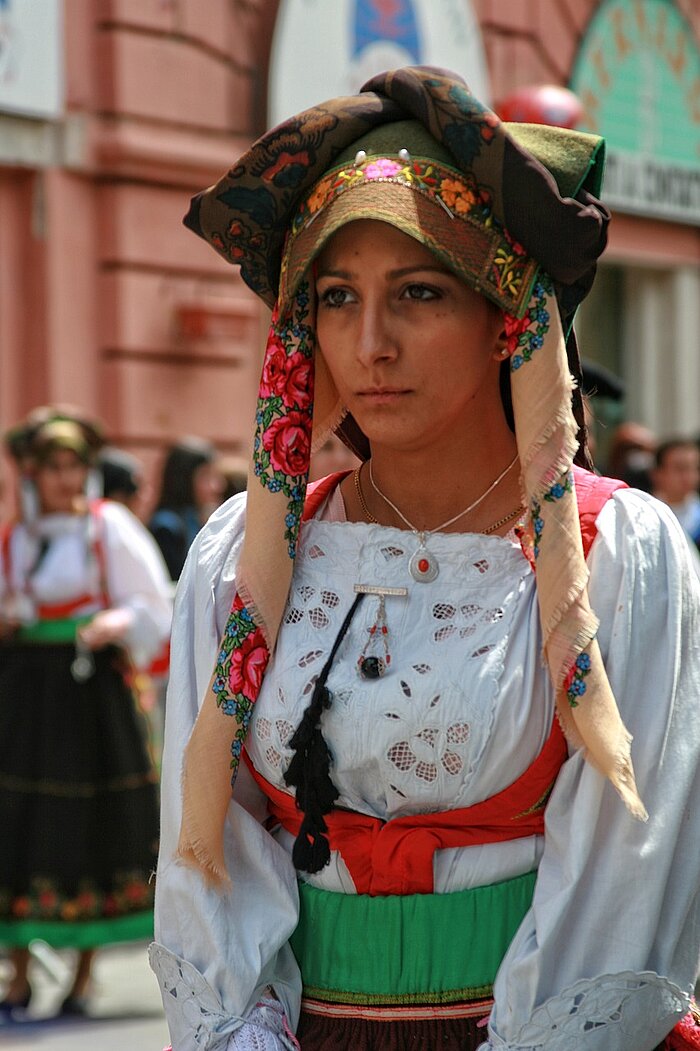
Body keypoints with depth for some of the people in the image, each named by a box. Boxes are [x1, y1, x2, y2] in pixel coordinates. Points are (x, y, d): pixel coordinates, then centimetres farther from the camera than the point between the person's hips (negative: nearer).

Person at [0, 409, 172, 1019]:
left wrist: (116, 626, -18)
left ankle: (84, 977, 11)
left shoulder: (110, 527, 3)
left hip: (91, 690, -2)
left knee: (91, 827, 0)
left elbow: (152, 606, 1)